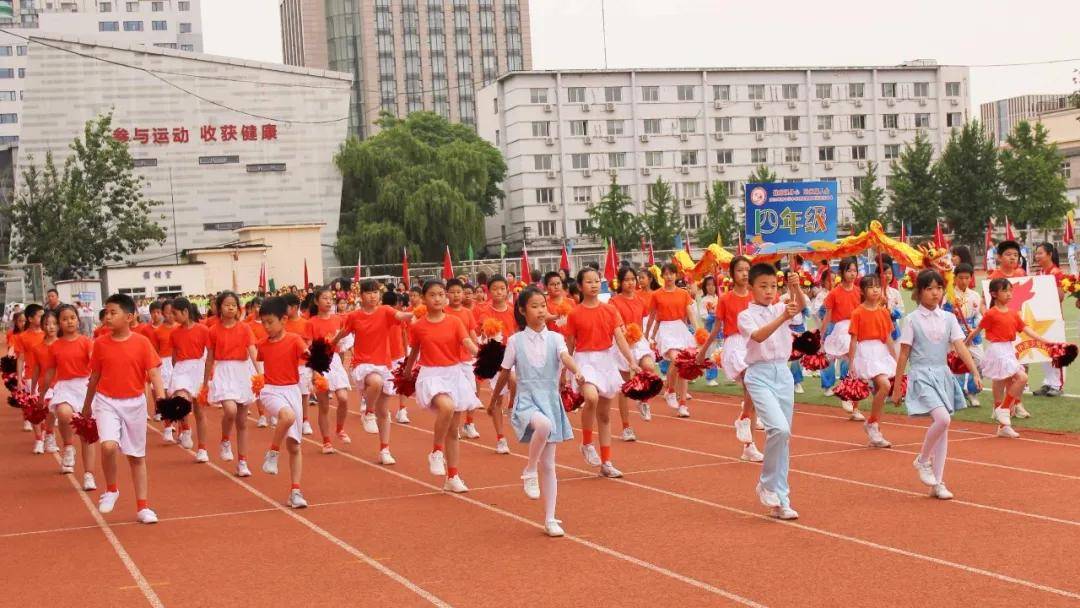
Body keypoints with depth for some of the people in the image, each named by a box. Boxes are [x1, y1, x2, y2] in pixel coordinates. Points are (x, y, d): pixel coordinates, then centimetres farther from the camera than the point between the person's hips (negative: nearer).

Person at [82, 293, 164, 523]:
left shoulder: (142, 343, -7)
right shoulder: (100, 343, -1)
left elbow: (154, 373, -9)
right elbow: (94, 377, 10)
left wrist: (161, 395, -26)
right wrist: (87, 406, 18)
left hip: (135, 403, 0)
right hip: (107, 402, 0)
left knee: (137, 457, 9)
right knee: (108, 446, -24)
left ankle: (143, 507, 17)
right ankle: (111, 490, 1)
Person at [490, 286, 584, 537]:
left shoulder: (555, 338, 1)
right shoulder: (515, 341, 0)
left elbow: (565, 357, -19)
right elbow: (505, 373, 12)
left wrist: (577, 372, -40)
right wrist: (494, 400, 22)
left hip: (551, 401, 2)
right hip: (526, 401, -2)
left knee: (548, 465, 5)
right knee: (544, 424, -39)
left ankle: (550, 520, 13)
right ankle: (529, 472, -17)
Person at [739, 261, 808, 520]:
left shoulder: (781, 309, 10)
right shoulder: (746, 316, -3)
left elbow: (802, 305, -10)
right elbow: (759, 335, -23)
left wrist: (796, 287, -29)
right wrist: (783, 317, -34)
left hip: (783, 374, 5)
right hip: (760, 374, -5)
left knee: (783, 435, 7)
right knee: (779, 429, -24)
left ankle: (780, 499, 13)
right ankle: (767, 484, -4)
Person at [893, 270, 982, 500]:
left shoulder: (948, 319, 6)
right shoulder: (912, 320, -4)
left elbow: (960, 347, -2)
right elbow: (904, 355, -2)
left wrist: (975, 372, -16)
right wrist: (896, 388, 0)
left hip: (943, 374, 5)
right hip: (921, 375, -5)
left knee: (942, 428, 5)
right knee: (943, 418, -24)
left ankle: (938, 483, 12)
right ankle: (922, 460, 0)